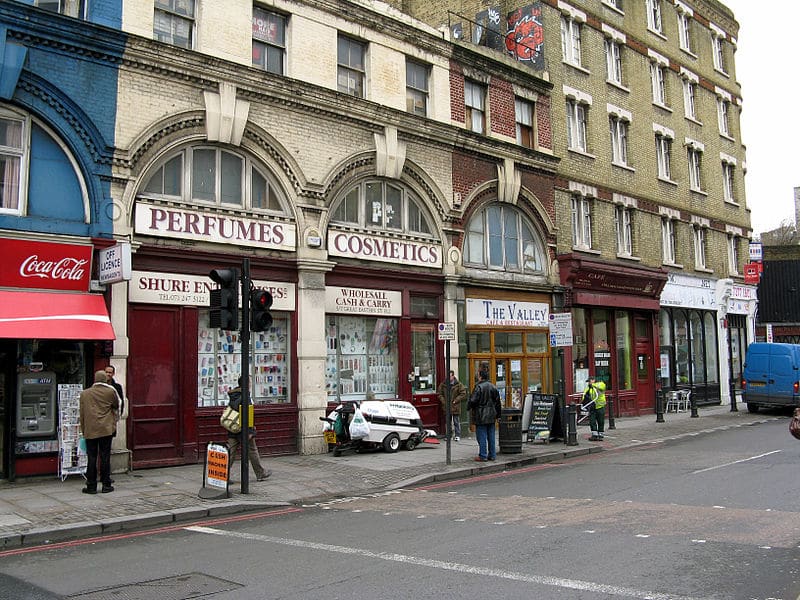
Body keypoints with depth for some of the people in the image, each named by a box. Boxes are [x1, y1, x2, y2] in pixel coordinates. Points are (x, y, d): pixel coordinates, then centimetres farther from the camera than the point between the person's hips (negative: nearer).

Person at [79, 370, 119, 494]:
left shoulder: (85, 393, 5)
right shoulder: (111, 391, -1)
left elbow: (82, 414, 8)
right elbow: (116, 407, 13)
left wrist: (83, 430, 15)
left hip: (90, 430, 1)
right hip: (106, 429, -1)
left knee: (91, 458, 4)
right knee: (105, 457, 3)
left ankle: (91, 486, 7)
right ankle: (106, 485, 6)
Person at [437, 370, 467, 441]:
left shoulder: (458, 384, -4)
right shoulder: (443, 384, 4)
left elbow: (463, 394, -5)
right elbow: (440, 394, 9)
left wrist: (456, 400, -11)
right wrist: (443, 401, -4)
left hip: (455, 407, -3)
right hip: (446, 407, 3)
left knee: (456, 422, 2)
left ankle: (457, 435, 10)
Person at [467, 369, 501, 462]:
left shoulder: (479, 387, -15)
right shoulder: (493, 387, 8)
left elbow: (473, 400, -17)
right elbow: (497, 402, 13)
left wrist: (469, 406, 5)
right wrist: (497, 415, 19)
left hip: (481, 416, -7)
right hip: (491, 416, 7)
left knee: (482, 436, -1)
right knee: (491, 436, 12)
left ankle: (483, 456, 1)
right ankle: (492, 455, 17)